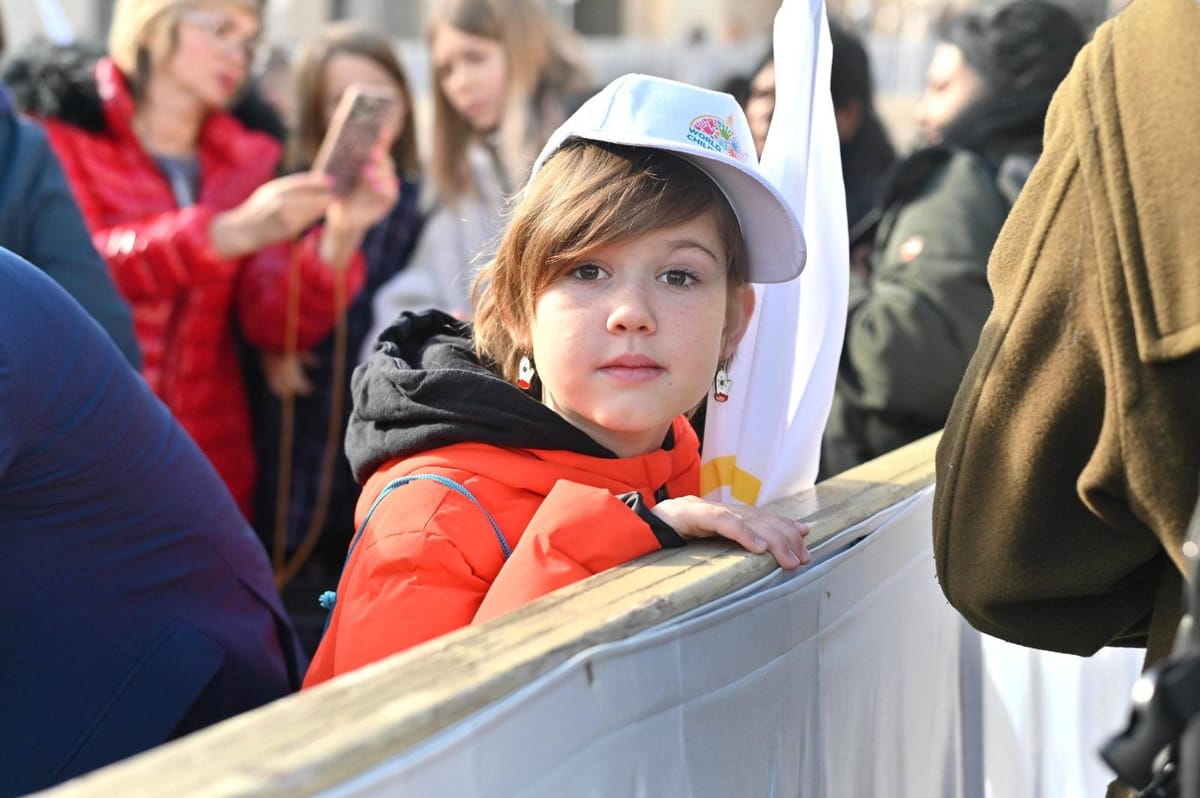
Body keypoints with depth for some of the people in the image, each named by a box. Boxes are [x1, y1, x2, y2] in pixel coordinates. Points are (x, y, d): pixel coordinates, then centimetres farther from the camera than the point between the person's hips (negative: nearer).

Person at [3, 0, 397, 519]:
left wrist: (342, 233, -17)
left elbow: (276, 323, 0)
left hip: (210, 459, 3)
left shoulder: (247, 160, 11)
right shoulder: (61, 129, 1)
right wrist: (228, 233, -24)